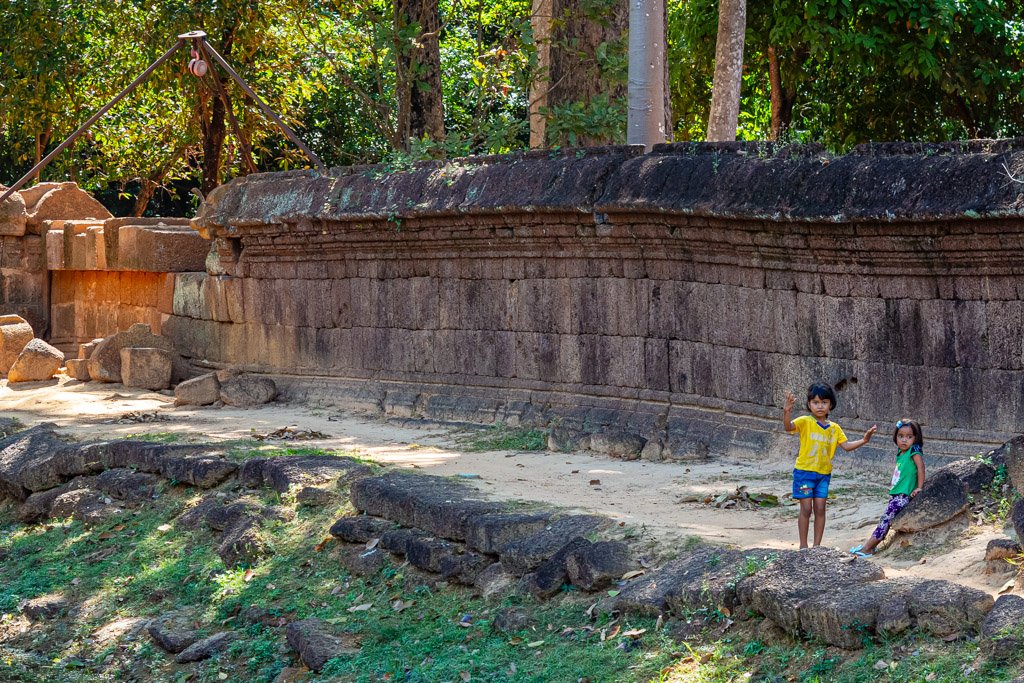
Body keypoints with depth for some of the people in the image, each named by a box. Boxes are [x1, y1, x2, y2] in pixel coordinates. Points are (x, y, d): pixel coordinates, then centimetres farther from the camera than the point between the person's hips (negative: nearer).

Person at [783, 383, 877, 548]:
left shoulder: (834, 428, 8)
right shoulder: (805, 422, -7)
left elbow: (846, 446, 7)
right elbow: (788, 427, -24)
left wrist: (863, 440, -8)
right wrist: (787, 411, -43)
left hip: (823, 474, 4)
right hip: (804, 472, -4)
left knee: (820, 509, 4)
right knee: (806, 509, -2)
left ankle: (817, 545, 11)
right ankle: (803, 546, 7)